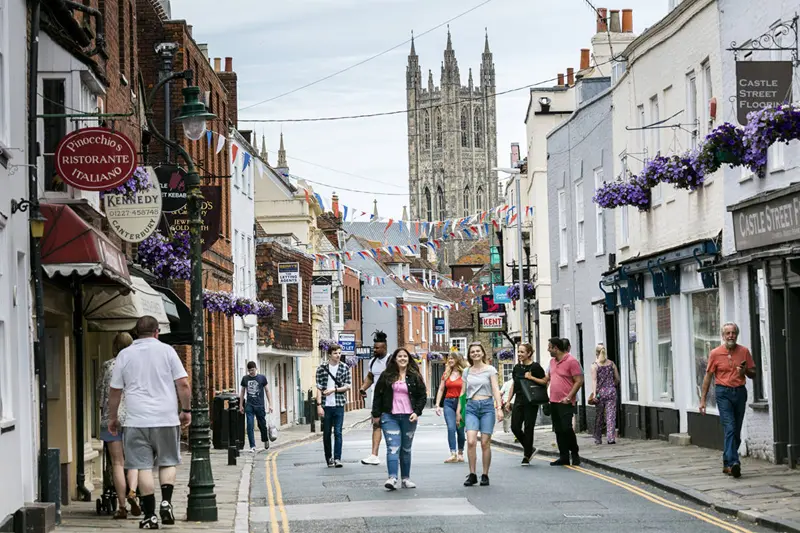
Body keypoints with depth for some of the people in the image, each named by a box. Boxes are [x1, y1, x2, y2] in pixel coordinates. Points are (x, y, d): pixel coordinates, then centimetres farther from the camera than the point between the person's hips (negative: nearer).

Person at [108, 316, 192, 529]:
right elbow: (183, 384, -2)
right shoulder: (166, 351, 3)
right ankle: (166, 501, -4)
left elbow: (115, 390, 9)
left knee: (143, 466, 2)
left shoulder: (125, 355, 7)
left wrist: (112, 418, 20)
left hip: (137, 420, 0)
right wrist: (186, 410, 8)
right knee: (167, 462, 15)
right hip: (166, 418, 0)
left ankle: (150, 515, 0)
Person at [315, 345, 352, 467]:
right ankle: (328, 458, 19)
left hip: (339, 404, 0)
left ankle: (337, 458, -5)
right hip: (326, 405, 0)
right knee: (326, 433, 8)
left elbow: (348, 386, 3)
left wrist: (334, 390, -10)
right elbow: (319, 388, -1)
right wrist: (319, 405, -8)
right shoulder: (322, 368, 0)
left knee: (338, 433, -6)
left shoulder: (345, 368, 3)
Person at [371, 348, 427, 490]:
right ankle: (392, 478, -23)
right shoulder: (386, 376, 4)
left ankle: (405, 479, 18)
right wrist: (376, 414, 2)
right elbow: (378, 395, 6)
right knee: (393, 447, -14)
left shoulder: (415, 376, 6)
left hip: (409, 418, 2)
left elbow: (423, 396, 7)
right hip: (390, 417, -2)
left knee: (406, 449, 10)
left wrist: (417, 412, -6)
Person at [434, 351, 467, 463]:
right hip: (449, 403, 2)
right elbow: (441, 390, 13)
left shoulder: (464, 374, -1)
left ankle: (460, 453, 20)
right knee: (451, 428, -12)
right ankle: (453, 454, -18)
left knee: (460, 429, 6)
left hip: (460, 402, -2)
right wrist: (437, 405, 4)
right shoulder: (446, 374, 11)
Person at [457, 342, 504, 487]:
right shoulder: (467, 372, 13)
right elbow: (463, 392, 18)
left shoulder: (490, 370, 3)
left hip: (487, 405, -2)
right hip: (471, 407, 2)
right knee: (471, 442, -12)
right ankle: (472, 475, -6)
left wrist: (499, 408, -14)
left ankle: (485, 475, 7)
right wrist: (458, 411, 15)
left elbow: (495, 389, -4)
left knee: (485, 443, -3)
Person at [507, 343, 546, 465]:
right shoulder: (517, 368, 11)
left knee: (528, 428, -2)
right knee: (515, 427, -3)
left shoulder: (535, 367, -6)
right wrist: (509, 401, 15)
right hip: (518, 401, 6)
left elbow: (544, 382, -8)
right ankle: (529, 449, 18)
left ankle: (527, 456, 7)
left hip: (531, 402, -6)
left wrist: (531, 377, -17)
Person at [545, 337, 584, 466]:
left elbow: (579, 381, -13)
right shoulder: (552, 361, 13)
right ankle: (563, 457, 13)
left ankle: (575, 453, 6)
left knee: (566, 428, -12)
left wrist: (568, 397, -18)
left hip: (565, 403, -8)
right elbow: (548, 378, 26)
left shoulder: (571, 361, -11)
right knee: (558, 430, 8)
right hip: (553, 401, 8)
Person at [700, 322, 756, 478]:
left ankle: (727, 464, 19)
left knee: (736, 431, 8)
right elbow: (708, 376, 4)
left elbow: (753, 374, 12)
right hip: (724, 393, -3)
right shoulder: (715, 353, -1)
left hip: (740, 392, 4)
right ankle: (733, 463, -25)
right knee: (730, 428, -16)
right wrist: (703, 400, 2)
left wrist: (746, 370, -12)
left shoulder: (744, 352, 5)